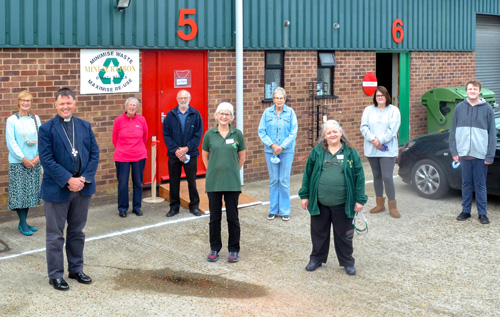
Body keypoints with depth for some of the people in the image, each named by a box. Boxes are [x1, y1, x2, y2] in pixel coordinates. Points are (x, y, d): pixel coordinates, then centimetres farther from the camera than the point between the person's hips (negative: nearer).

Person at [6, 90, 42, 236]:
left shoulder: (36, 119, 7)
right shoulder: (12, 120, -4)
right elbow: (11, 143, -8)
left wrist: (38, 156, -7)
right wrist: (23, 159, -13)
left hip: (34, 162, 4)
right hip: (18, 163, -4)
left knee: (30, 191, 7)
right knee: (19, 192, -2)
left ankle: (23, 222, 17)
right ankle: (23, 223, 6)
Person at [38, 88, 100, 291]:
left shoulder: (85, 126, 6)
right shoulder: (47, 129, -6)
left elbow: (94, 154, 4)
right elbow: (46, 160, -12)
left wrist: (84, 178, -9)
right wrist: (68, 180, -18)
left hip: (83, 188, 4)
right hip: (57, 189, -4)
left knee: (77, 232, 16)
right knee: (55, 235, 5)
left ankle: (76, 269, 29)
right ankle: (55, 275, 16)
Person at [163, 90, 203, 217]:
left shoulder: (196, 114, -1)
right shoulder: (170, 115, 2)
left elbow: (198, 135, -4)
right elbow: (166, 135, -1)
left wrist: (187, 148, -14)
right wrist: (176, 150, -12)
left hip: (191, 154, -1)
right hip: (174, 154, 1)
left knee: (192, 181, 6)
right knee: (174, 182, 8)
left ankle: (194, 206, 19)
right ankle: (174, 206, 20)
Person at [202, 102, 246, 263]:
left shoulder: (237, 134, 0)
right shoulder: (210, 134, 1)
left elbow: (242, 156, 10)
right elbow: (205, 156, 12)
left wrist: (233, 171, 11)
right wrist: (213, 171, 10)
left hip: (232, 182, -1)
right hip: (213, 183, 1)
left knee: (232, 216, 5)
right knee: (214, 216, 8)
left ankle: (234, 249, 16)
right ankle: (214, 248, 21)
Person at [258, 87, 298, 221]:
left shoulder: (290, 112, -2)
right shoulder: (267, 112, 2)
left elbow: (293, 132, -4)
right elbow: (261, 131, 0)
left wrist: (282, 147, -12)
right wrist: (272, 145, -11)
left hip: (286, 151, -1)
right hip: (270, 150, 1)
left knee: (284, 181, 1)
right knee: (273, 180, 7)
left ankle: (285, 211, 10)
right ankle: (273, 210, 17)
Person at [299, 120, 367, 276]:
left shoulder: (351, 153, -1)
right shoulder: (316, 152, 2)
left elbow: (359, 177, 1)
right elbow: (307, 174, 7)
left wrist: (360, 200, -2)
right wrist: (304, 195, 4)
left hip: (342, 204, -1)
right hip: (319, 203, 1)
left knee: (343, 235, 9)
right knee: (319, 233, 14)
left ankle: (347, 261, 24)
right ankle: (317, 258, 31)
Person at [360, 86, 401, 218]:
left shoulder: (393, 110, 1)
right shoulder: (368, 110, 10)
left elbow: (393, 129, -8)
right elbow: (364, 127, 1)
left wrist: (380, 140, -18)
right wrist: (373, 139, -15)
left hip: (388, 150, -4)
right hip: (371, 150, 4)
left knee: (387, 177, -12)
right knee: (377, 176, 12)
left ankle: (392, 206, -2)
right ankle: (380, 204, 22)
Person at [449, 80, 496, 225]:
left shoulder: (487, 109, 0)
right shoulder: (459, 108, 6)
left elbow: (492, 134, 0)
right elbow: (453, 131, 9)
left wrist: (490, 155, -6)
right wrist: (454, 151, 2)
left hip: (480, 154, -2)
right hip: (464, 153, 2)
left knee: (480, 185, 3)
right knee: (466, 184, 10)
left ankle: (482, 213, 11)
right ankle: (465, 211, 19)